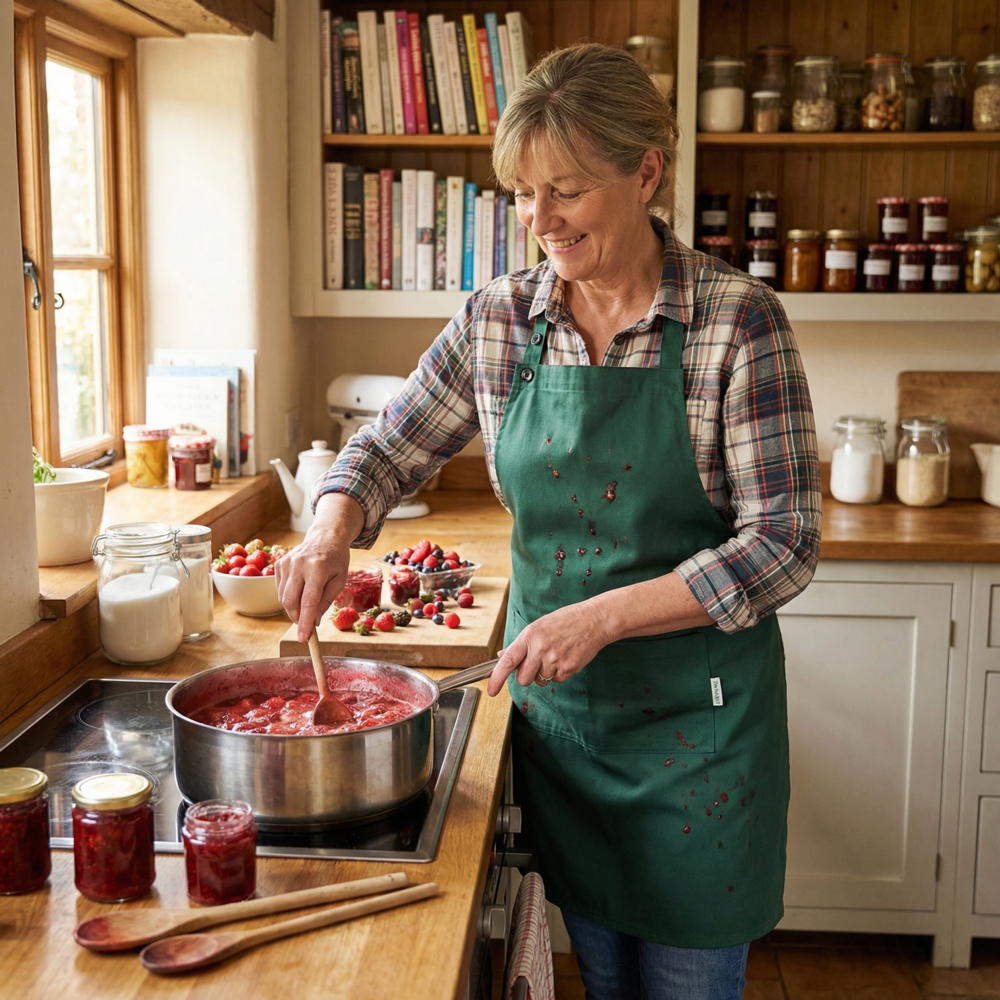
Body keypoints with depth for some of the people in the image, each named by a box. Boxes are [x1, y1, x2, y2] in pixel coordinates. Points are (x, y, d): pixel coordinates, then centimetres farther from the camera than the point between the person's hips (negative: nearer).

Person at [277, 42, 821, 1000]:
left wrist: (604, 614, -25)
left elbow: (783, 545, -16)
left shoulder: (737, 320, -14)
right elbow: (389, 446, 8)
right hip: (553, 698, 4)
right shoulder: (498, 318, -2)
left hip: (694, 714, -3)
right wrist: (333, 530, -13)